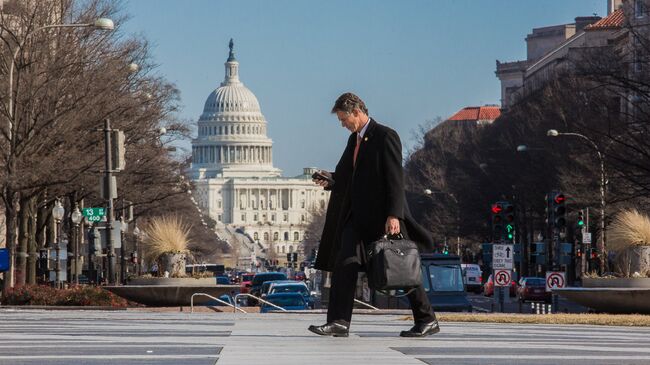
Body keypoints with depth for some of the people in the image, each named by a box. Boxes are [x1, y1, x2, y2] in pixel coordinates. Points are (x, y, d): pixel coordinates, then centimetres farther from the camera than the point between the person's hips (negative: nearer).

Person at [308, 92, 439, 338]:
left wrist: (394, 215, -23)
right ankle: (339, 322, -10)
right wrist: (330, 180, 1)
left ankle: (427, 320, 12)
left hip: (383, 215, -7)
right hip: (357, 214, 8)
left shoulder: (386, 136, -10)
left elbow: (395, 179, -16)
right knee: (344, 264, -7)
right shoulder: (354, 139, 15)